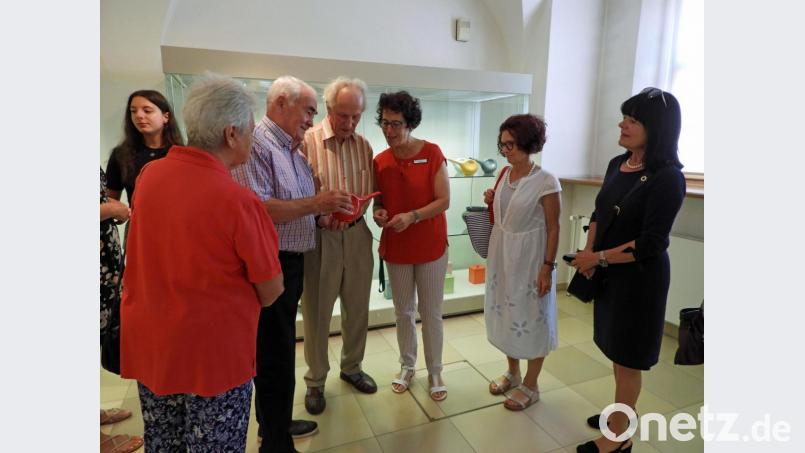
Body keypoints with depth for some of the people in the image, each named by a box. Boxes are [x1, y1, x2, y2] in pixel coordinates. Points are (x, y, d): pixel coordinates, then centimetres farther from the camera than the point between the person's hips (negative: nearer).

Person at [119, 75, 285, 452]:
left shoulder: (149, 174, -4)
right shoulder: (238, 201, -23)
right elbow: (271, 291, -12)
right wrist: (249, 299, 7)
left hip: (148, 345, 6)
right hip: (214, 353, -6)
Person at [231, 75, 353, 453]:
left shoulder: (294, 150, 14)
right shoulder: (256, 144, -15)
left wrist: (327, 210, 5)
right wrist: (314, 203, -23)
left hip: (291, 261, 9)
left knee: (280, 348, 20)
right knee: (275, 356, 1)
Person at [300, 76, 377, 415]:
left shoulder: (363, 145, 6)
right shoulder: (308, 140, -9)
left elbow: (367, 192, 9)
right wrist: (322, 214, -24)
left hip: (356, 234, 5)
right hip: (319, 236, -4)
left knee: (358, 307, 16)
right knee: (317, 311, 8)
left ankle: (352, 367, 39)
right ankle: (315, 380, 29)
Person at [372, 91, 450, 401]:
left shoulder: (432, 153, -11)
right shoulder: (380, 161, 0)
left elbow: (444, 200, -12)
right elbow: (379, 201, 10)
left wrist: (413, 216, -25)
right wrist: (378, 212, -13)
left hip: (431, 247, -3)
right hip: (396, 247, 3)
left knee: (431, 313, 8)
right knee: (403, 311, 16)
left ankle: (435, 372, 28)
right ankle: (407, 366, 36)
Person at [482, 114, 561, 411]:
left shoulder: (545, 182, -15)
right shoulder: (504, 175, 4)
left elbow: (553, 228, -13)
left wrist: (548, 267, -15)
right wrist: (491, 202, -3)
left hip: (529, 258, -7)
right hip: (501, 255, 7)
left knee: (532, 318, 7)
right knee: (506, 313, 17)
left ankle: (530, 385, 25)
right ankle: (513, 373, 38)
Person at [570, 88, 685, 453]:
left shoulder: (667, 177, -19)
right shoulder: (617, 164, 4)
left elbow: (650, 244, -22)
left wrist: (598, 258, -15)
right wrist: (588, 252, -4)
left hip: (639, 279, -7)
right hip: (610, 274, 7)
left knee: (628, 356, 7)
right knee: (615, 350, 19)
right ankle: (622, 414, 41)